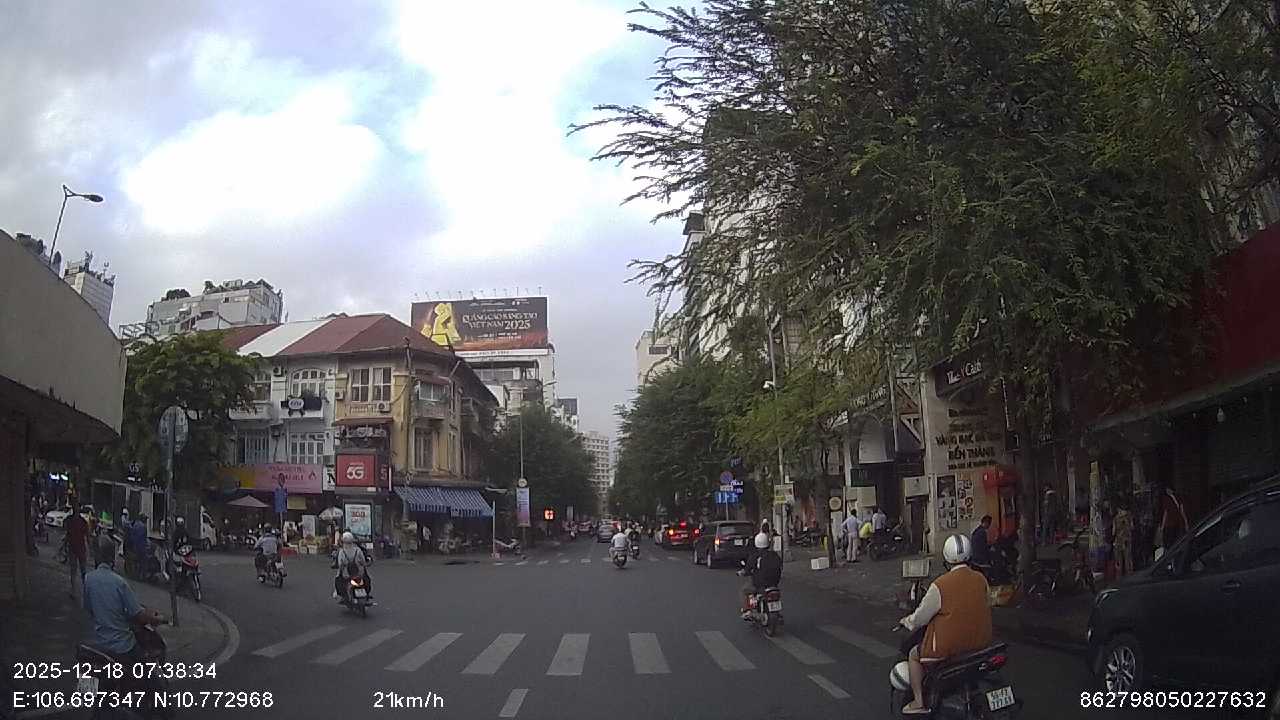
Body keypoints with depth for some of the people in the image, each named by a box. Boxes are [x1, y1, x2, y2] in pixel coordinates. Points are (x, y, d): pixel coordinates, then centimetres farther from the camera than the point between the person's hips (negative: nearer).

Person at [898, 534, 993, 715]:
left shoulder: (940, 585, -19)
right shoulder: (981, 579, -4)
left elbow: (920, 618, -9)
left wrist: (906, 622, 13)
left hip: (948, 648, -6)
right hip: (980, 643, 6)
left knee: (914, 655, 19)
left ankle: (919, 702, 18)